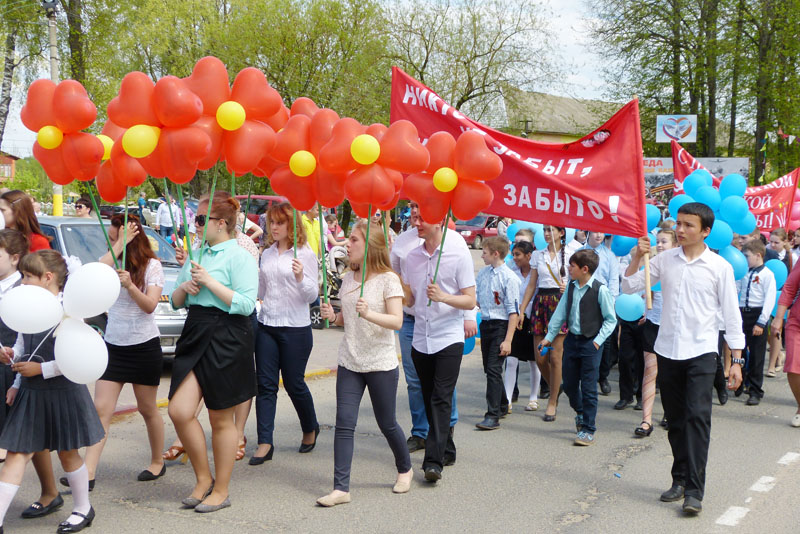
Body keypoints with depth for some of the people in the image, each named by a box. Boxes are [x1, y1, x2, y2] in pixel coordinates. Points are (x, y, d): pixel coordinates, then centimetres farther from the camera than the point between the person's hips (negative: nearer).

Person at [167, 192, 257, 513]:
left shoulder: (239, 257, -7)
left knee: (221, 419, 3)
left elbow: (246, 304, -18)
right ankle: (203, 479, 16)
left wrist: (209, 281, -17)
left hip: (226, 341, -7)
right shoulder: (197, 255, 15)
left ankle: (221, 491, 18)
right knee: (180, 411, -4)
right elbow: (175, 302, 21)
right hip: (195, 336, 7)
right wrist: (184, 287, -2)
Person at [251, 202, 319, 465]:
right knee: (265, 384, 1)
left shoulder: (305, 254, -6)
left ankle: (310, 428, 30)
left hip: (295, 328, -5)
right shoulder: (267, 254, 11)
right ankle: (265, 443, 4)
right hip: (266, 325, 5)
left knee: (294, 383, 5)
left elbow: (312, 295, -9)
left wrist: (300, 277, -26)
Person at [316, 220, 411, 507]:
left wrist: (369, 314, -34)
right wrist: (333, 316, -2)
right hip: (349, 362, 5)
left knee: (387, 424, 9)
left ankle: (405, 469, 35)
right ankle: (341, 488, -1)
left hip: (381, 364, -5)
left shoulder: (387, 279, -10)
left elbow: (397, 321, -18)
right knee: (344, 424, -3)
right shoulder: (348, 278, 8)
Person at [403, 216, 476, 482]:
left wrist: (443, 297, -24)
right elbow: (409, 300, 12)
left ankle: (434, 460, -12)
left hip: (448, 338, -5)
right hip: (420, 338, 5)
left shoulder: (459, 253, -6)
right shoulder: (412, 257, 9)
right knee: (430, 399, 11)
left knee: (441, 399, -11)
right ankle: (447, 450, 25)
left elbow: (470, 300, -7)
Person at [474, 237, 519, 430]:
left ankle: (493, 416, -9)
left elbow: (513, 311, -15)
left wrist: (508, 340, -18)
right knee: (489, 368, 15)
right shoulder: (482, 273, 7)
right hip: (485, 324, 7)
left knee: (493, 369, -12)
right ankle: (502, 404, 35)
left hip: (501, 325, -7)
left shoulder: (509, 278, -13)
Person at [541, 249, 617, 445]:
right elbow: (561, 313, 12)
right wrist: (549, 336, 12)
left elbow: (610, 319, -6)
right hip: (572, 339, 6)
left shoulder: (600, 290, -12)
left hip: (590, 343, -6)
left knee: (588, 388, -2)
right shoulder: (571, 287, 5)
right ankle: (580, 413, 40)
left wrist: (598, 340, -13)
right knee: (569, 384, 13)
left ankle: (587, 429, 9)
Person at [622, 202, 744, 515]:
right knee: (675, 419, 11)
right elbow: (629, 287, 7)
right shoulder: (665, 260, 6)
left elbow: (731, 315, 0)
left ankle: (694, 491, -12)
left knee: (697, 416, -13)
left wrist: (736, 360, -2)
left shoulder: (719, 266, -2)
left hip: (701, 352, -4)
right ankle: (680, 480, 23)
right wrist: (637, 258, -8)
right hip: (667, 351, 4)